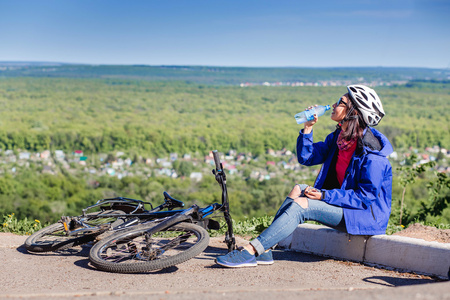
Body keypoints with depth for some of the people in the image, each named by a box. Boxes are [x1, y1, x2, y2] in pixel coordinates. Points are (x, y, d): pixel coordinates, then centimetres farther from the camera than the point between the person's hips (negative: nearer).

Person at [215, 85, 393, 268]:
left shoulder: (371, 152, -20)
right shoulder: (338, 137, 7)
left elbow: (367, 196, -22)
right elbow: (306, 157, 11)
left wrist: (325, 196, -25)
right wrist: (308, 128, -3)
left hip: (367, 214, -9)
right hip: (342, 201, 9)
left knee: (301, 205, -23)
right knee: (298, 190, -9)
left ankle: (250, 252, -25)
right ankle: (264, 251, -15)